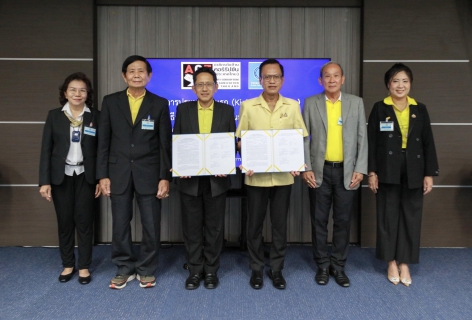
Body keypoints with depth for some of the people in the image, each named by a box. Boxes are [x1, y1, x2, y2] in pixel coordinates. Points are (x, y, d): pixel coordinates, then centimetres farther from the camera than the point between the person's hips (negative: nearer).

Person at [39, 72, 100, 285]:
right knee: (65, 222, 8)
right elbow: (46, 149, 1)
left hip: (86, 177, -1)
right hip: (61, 176, 1)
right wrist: (44, 181, -5)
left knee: (84, 221, 3)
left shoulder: (96, 116, 0)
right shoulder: (54, 116, 2)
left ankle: (84, 266, 16)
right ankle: (68, 265, 24)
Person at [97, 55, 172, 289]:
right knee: (120, 224, 9)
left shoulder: (160, 104, 2)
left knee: (151, 224, 5)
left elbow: (165, 144, 0)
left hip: (149, 174, -1)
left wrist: (165, 177, -6)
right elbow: (104, 141, 4)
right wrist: (102, 175, -1)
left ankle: (146, 269, 23)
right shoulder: (110, 102, 5)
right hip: (119, 173, 1)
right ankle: (124, 268, 26)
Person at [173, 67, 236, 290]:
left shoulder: (227, 111, 5)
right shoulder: (183, 109, 5)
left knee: (214, 227, 8)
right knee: (192, 227, 8)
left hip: (216, 178, 0)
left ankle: (211, 270, 22)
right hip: (189, 178, 0)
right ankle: (194, 270, 22)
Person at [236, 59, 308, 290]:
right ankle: (256, 269, 25)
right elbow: (240, 140, 3)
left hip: (283, 176, 1)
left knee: (280, 224, 9)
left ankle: (276, 269, 25)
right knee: (254, 224, 8)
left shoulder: (293, 106, 4)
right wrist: (246, 162, -12)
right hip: (256, 176, -1)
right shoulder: (248, 106, 0)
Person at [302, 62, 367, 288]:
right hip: (319, 171, 0)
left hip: (346, 171, 1)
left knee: (343, 221, 7)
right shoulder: (311, 103, 2)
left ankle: (338, 266, 22)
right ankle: (322, 265, 21)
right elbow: (304, 138, 1)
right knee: (319, 220, 7)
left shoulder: (356, 102, 5)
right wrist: (306, 168, -7)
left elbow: (362, 138, 3)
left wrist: (360, 169, -4)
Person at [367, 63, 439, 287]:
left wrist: (430, 173, 1)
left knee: (411, 217, 6)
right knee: (388, 216, 5)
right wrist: (372, 172, -8)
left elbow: (428, 143, 6)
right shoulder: (379, 109, 0)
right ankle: (392, 262, 19)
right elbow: (372, 142, -2)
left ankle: (404, 263, 19)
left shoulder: (420, 110, 7)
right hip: (388, 172, -2)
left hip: (413, 172, 2)